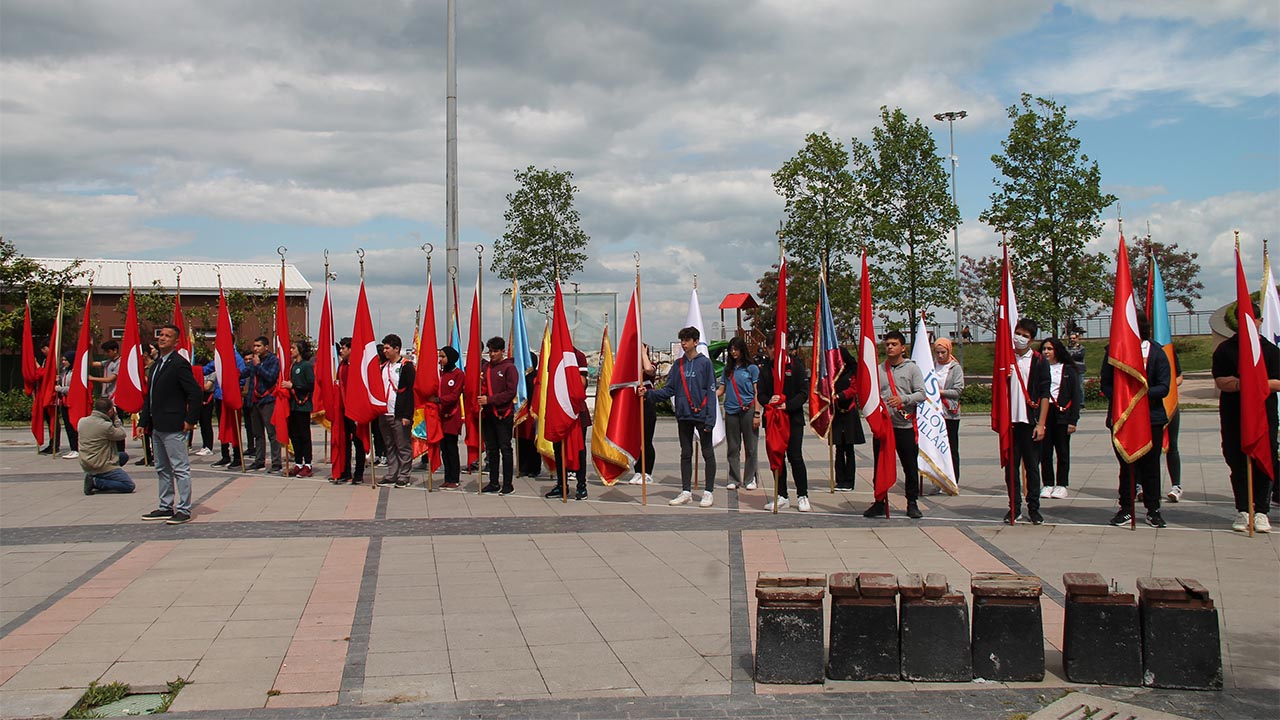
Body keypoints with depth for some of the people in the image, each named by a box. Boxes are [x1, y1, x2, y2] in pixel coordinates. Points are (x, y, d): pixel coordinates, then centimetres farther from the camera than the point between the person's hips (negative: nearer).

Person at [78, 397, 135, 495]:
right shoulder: (106, 426, -22)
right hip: (102, 466, -9)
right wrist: (116, 418, -1)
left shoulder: (82, 421, 1)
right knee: (129, 485, -7)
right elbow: (122, 435, -9)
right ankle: (95, 482, -12)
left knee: (124, 456, 26)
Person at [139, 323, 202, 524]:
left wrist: (190, 420, -16)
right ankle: (166, 507, 24)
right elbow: (150, 395, 18)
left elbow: (195, 392, -16)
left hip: (173, 426, -10)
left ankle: (183, 510, 0)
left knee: (180, 468, -4)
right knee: (162, 469, 16)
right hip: (156, 426, 10)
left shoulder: (179, 364, -12)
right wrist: (144, 422, 14)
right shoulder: (156, 364, 15)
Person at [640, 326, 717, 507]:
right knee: (686, 454, 10)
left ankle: (709, 492, 10)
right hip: (684, 416, 5)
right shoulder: (678, 365, 9)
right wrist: (649, 393, -9)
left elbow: (711, 392, -8)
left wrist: (710, 418, -14)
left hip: (701, 415, -5)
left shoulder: (705, 363, -5)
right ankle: (686, 491, 18)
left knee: (707, 453, 3)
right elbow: (668, 390, 6)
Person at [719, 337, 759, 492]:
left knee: (750, 446, 2)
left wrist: (757, 414, -8)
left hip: (748, 410, -3)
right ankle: (733, 479, 13)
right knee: (733, 447, 7)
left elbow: (757, 392, -1)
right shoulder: (728, 369, 13)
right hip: (731, 411, 3)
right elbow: (721, 389, 12)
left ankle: (750, 479, 10)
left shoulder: (752, 368, 2)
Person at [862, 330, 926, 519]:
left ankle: (912, 503, 13)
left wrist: (903, 399, -18)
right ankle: (879, 502, 15)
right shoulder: (878, 370, 9)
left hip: (905, 425, -2)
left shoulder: (912, 368, 2)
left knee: (910, 467, 2)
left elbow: (921, 394, -4)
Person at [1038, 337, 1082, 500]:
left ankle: (1061, 485, 11)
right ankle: (1048, 484, 10)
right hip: (1043, 413, 2)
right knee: (1045, 451, 2)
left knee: (1062, 451, 2)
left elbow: (1075, 395, 2)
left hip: (1062, 414, -2)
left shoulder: (1068, 370, 4)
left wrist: (1073, 420, -6)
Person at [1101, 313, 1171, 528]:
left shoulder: (1157, 352, -1)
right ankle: (1125, 508, 17)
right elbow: (1106, 385, 4)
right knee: (1126, 465, 7)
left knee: (1150, 466, 5)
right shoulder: (1113, 351, 1)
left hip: (1151, 417, -1)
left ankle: (1153, 510, 15)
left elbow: (1164, 387, -5)